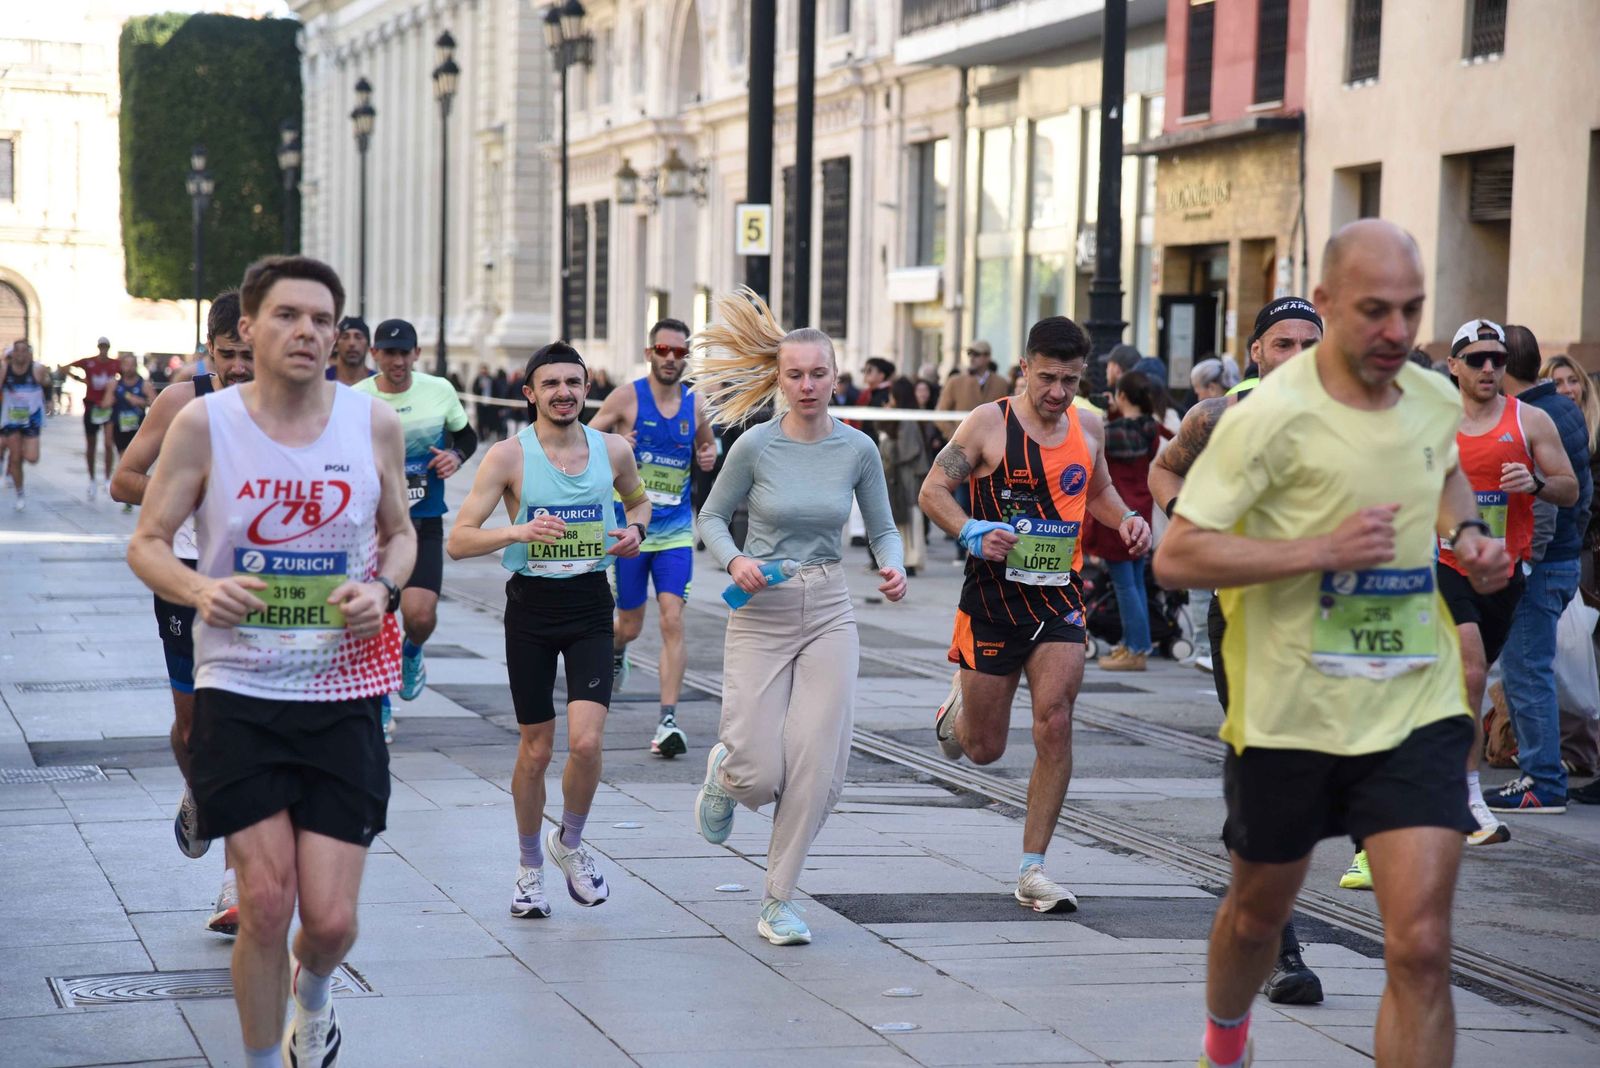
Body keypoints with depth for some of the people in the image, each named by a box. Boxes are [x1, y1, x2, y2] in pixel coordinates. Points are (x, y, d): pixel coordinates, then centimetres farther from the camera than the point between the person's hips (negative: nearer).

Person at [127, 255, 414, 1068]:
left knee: (330, 918, -1)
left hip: (343, 696, 1)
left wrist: (382, 588, -8)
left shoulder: (374, 423, 1)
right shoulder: (204, 424, -4)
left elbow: (400, 534, 15)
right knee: (264, 900, -4)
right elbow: (146, 543, 1)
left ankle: (312, 992, 36)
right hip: (239, 695, -1)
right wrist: (200, 589, -20)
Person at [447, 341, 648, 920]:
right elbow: (458, 541, -9)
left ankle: (570, 842, 15)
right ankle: (530, 867, 26)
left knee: (587, 741, -13)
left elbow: (639, 499, 24)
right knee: (535, 749, 5)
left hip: (591, 606, 2)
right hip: (531, 607, -2)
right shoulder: (508, 455, -7)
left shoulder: (613, 450, 2)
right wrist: (517, 531, -25)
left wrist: (636, 529, 2)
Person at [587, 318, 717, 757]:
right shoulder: (626, 398, -6)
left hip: (676, 532, 2)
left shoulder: (695, 404, 4)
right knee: (630, 625, 9)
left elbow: (707, 445, 23)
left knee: (672, 622, -12)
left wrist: (708, 456, -1)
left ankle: (668, 720, -12)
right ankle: (614, 650, 47)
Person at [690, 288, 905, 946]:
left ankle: (778, 903, 8)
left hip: (829, 616, 2)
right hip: (761, 614, -2)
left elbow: (882, 528, 8)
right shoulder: (756, 446, -8)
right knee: (762, 774, -6)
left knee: (818, 767, -6)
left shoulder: (858, 449, -2)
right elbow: (711, 518, 3)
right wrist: (735, 561, -16)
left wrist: (893, 568, -12)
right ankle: (724, 771, 32)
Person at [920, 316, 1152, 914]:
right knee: (984, 749, 6)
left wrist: (1126, 519, 4)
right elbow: (933, 490, -6)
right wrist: (974, 535, -23)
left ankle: (1033, 869, -3)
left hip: (1059, 600, 3)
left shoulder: (1088, 428, 8)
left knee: (1055, 726, -12)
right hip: (994, 598, -3)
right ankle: (958, 707, 45)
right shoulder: (989, 423, -7)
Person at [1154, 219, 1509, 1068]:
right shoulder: (1272, 416, -17)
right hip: (1289, 712, -2)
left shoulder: (1435, 399, 1)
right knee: (1259, 910, 21)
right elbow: (1175, 557, -19)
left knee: (1420, 948, -12)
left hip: (1416, 711, 3)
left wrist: (1465, 534, 4)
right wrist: (1322, 551, -27)